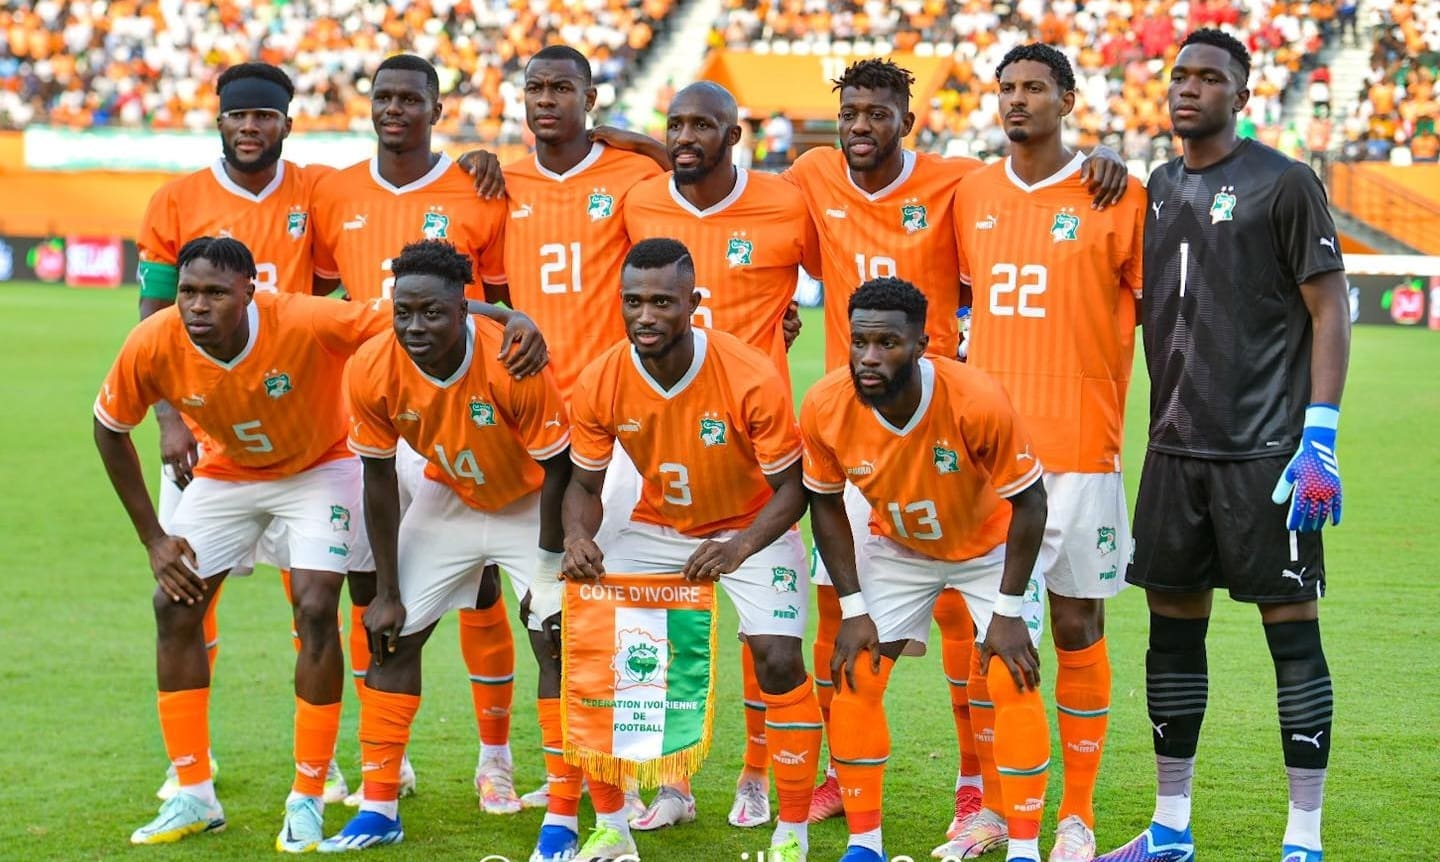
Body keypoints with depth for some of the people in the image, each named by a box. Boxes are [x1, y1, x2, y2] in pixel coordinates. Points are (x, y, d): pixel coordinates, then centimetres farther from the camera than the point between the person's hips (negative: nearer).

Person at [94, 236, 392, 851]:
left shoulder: (304, 323, -37)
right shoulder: (152, 346, -26)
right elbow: (109, 429, -7)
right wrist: (153, 538, -6)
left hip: (319, 466, -3)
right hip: (227, 472, 4)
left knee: (315, 609, -17)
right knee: (174, 607, -4)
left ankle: (307, 800, -4)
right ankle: (193, 798, 9)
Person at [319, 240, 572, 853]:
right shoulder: (374, 369, -23)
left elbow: (557, 468, -22)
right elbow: (379, 481, -11)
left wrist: (548, 568, -19)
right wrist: (386, 591, -8)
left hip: (531, 503, -3)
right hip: (448, 498, 4)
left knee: (557, 642, -13)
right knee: (392, 637, 0)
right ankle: (379, 811, 11)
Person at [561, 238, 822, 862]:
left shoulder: (752, 379, -27)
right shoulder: (600, 384, -18)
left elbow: (791, 488, -19)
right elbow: (585, 483, -4)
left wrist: (740, 549, -36)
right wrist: (577, 538, -27)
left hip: (750, 528, -3)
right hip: (657, 527, 3)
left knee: (778, 660, -20)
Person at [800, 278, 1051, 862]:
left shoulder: (977, 402, -35)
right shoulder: (825, 408, -26)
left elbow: (1027, 501, -21)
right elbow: (827, 505, -7)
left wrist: (1008, 611, -19)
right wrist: (852, 609, -10)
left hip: (990, 546, -3)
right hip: (896, 547, 3)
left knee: (1014, 684, -13)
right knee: (853, 680, -5)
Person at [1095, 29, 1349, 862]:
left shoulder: (1284, 183, -5)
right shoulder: (1157, 189, 13)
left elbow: (1330, 308, -7)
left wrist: (1319, 434, -13)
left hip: (1266, 449, -6)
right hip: (1177, 446, 6)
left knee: (1292, 629, -3)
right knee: (1173, 630, 10)